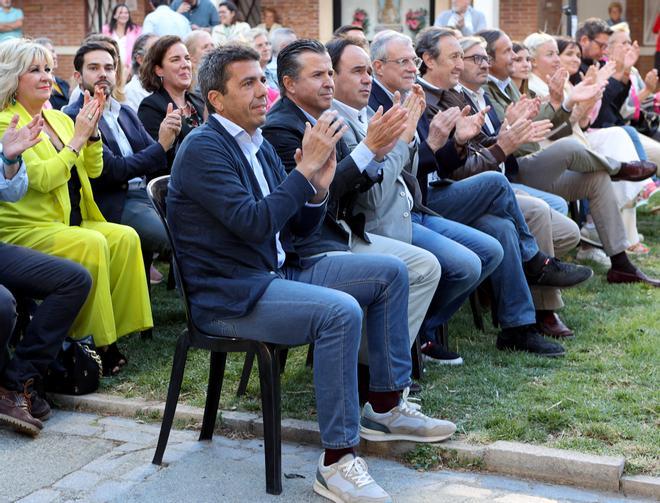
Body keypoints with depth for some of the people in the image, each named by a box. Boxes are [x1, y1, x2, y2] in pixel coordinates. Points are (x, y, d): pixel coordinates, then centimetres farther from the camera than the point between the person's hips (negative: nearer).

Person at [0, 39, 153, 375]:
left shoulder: (59, 119, 16)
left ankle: (116, 332, -15)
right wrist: (76, 140, -14)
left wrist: (92, 131, -2)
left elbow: (93, 170, 13)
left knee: (125, 237, -18)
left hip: (72, 222, 7)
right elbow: (41, 178, -18)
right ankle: (94, 343, -21)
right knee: (93, 244, -30)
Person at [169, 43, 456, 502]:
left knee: (391, 271, 4)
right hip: (230, 294, -9)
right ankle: (337, 460, -22)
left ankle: (385, 407, 13)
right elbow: (253, 223, -26)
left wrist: (318, 188, -7)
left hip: (278, 272, 9)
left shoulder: (260, 146, 12)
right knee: (341, 311, -31)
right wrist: (307, 166, -23)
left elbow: (300, 228, 12)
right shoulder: (204, 149, -14)